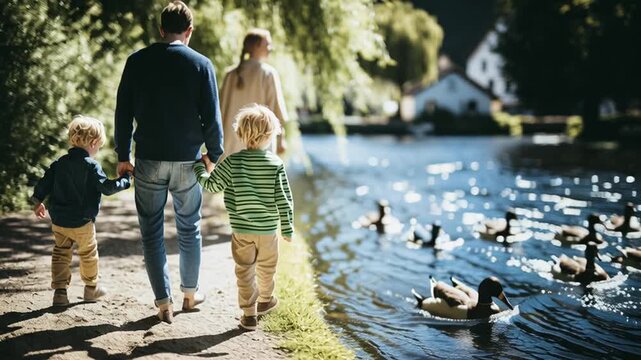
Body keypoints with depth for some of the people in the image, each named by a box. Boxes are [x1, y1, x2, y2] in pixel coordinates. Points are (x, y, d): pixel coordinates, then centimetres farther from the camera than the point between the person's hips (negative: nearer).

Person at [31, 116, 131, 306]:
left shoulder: (59, 163, 2)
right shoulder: (91, 166, -16)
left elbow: (45, 182, 6)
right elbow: (107, 187, -16)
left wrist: (38, 201, 21)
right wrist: (125, 179, -1)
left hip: (58, 221, 5)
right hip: (82, 223, -4)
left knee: (61, 253, 14)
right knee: (88, 254, 15)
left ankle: (59, 290, 7)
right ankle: (91, 287, 29)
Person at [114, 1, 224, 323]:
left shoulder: (137, 62, 0)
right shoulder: (201, 64, -4)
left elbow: (123, 112, 1)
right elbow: (211, 118, -4)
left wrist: (123, 156, 9)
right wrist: (215, 156, 8)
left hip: (148, 161, 0)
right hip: (187, 162, 0)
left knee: (152, 232, 9)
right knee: (189, 228, 18)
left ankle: (164, 302, 10)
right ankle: (190, 293, 29)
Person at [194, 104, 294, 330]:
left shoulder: (232, 162, -11)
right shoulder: (276, 164, -10)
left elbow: (212, 185, -3)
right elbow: (283, 199, -7)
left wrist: (199, 167, 15)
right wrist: (287, 227, 3)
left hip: (241, 229, -1)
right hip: (268, 229, 1)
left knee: (244, 270, 9)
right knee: (266, 268, 22)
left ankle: (249, 313, 9)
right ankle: (265, 301, 43)